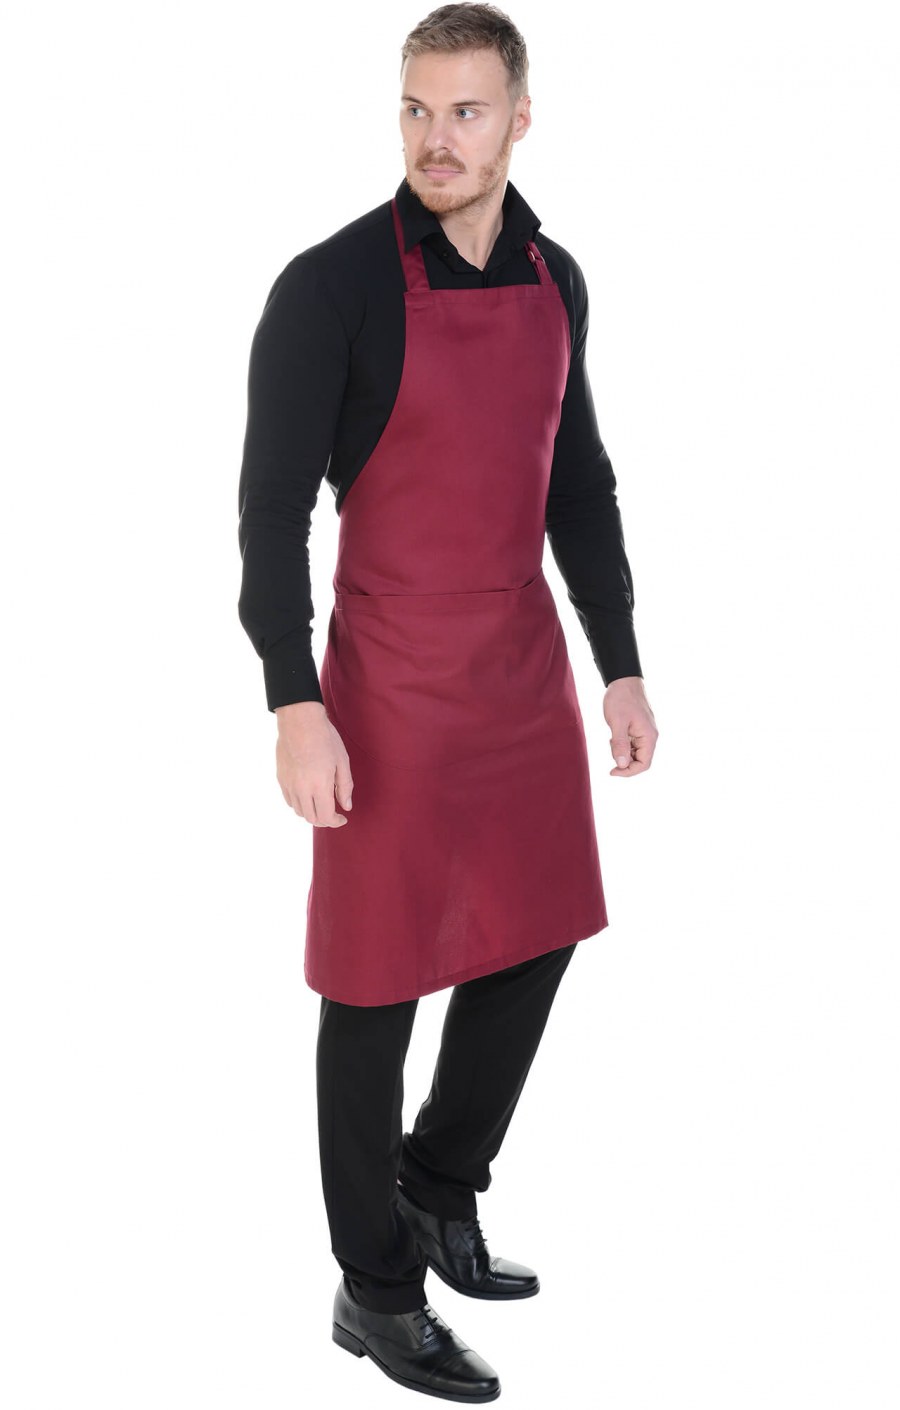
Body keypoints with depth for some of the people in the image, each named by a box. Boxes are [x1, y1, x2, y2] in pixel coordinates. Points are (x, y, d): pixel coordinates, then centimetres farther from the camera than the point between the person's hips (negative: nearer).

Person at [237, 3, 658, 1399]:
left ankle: (438, 1194, 37)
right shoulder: (334, 285, -12)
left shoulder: (554, 281, 7)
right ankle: (377, 1293, 19)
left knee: (531, 942, 15)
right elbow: (271, 504, -14)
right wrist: (297, 709, -20)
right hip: (394, 687, -6)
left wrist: (621, 665, 14)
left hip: (527, 674, 7)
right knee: (379, 983, 4)